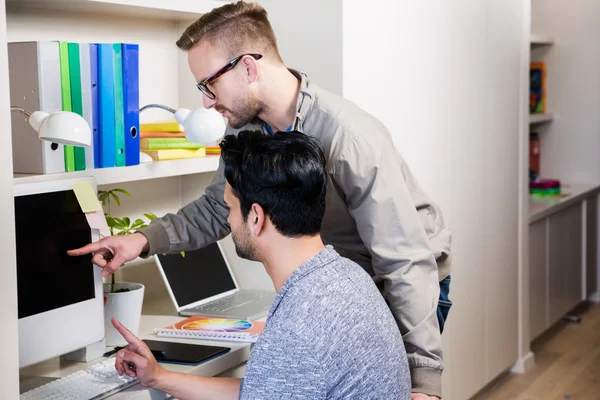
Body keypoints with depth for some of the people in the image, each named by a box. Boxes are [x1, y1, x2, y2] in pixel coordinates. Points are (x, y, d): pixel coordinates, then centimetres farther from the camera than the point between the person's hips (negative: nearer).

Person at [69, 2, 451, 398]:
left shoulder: (351, 138, -33)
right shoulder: (246, 128, -11)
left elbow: (408, 262, -32)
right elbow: (217, 208, 3)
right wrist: (145, 239, -15)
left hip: (401, 286, -6)